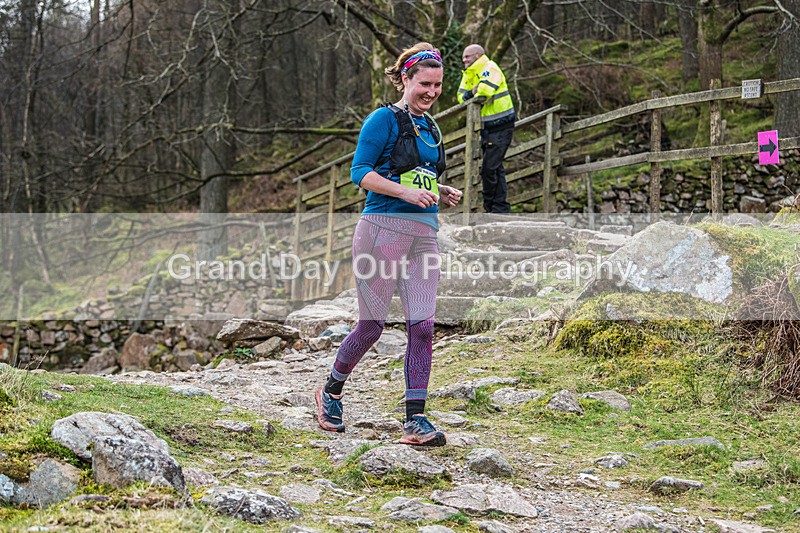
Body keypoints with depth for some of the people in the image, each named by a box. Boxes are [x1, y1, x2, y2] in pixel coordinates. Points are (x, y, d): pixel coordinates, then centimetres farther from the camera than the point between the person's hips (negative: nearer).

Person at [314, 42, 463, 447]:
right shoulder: (384, 119, -4)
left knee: (422, 327, -2)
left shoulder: (429, 126, 19)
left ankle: (415, 420, 1)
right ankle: (331, 393, 22)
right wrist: (407, 192, -20)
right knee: (372, 324, -2)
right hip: (383, 227, -6)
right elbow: (360, 172, -10)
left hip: (423, 233, 7)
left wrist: (443, 192, 8)